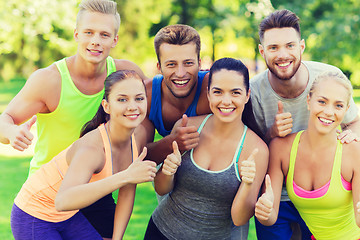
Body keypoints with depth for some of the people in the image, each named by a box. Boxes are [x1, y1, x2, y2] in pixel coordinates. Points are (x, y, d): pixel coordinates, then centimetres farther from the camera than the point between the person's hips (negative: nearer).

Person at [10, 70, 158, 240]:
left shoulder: (139, 136, -12)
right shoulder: (92, 147, -34)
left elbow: (127, 193, 0)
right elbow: (63, 201, -51)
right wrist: (126, 176, -53)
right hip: (34, 217, -7)